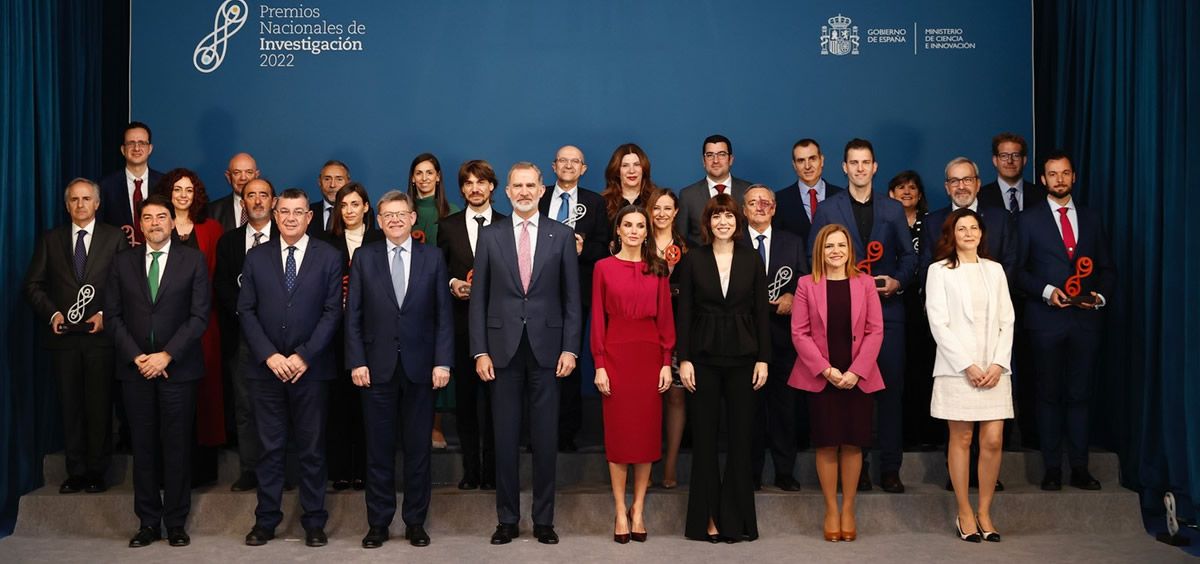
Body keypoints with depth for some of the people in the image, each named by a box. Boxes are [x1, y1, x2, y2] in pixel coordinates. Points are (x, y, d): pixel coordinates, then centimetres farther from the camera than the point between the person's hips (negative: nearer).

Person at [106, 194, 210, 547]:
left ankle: (176, 523, 9)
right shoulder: (123, 263, 10)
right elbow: (113, 315, 6)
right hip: (135, 368, 2)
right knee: (143, 446, 5)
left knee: (177, 446, 1)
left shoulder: (193, 260, 3)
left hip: (178, 368, -2)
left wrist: (167, 355, -11)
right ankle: (148, 522, 12)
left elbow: (200, 315, -3)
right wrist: (136, 356, -6)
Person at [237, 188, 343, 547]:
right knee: (269, 447, 7)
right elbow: (246, 311, 3)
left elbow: (332, 311, -3)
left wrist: (303, 356, -12)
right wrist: (269, 355, -9)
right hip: (266, 367, 1)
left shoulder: (329, 257, 2)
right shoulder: (256, 257, 7)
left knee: (312, 448, 5)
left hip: (311, 368, -1)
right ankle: (266, 519, 16)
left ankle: (314, 521, 14)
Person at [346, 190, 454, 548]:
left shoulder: (432, 258, 4)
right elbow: (353, 315, 3)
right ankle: (378, 523, 17)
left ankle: (415, 522, 18)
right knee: (379, 451, 7)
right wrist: (356, 362, -6)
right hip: (377, 368, 0)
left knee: (418, 449, 7)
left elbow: (443, 315, 2)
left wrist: (442, 362, -5)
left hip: (420, 367, 0)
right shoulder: (364, 258, 4)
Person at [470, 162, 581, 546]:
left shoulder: (561, 235, 4)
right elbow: (478, 298, 4)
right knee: (505, 438, 6)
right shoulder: (490, 236, 5)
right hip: (503, 348, 1)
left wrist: (570, 348, -4)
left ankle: (544, 520, 16)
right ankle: (507, 518, 17)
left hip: (546, 348, 0)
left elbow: (572, 297, 4)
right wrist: (480, 351, -3)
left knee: (545, 438, 5)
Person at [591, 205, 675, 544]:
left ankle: (638, 509, 15)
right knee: (617, 430, 2)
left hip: (650, 353, 2)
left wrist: (667, 362, -2)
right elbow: (597, 319, 0)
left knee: (647, 429, 4)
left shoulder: (658, 268, 7)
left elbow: (665, 317, 5)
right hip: (615, 353, -1)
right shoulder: (604, 267, 3)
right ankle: (620, 511, 11)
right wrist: (599, 364, -6)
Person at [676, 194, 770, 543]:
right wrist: (684, 359, -6)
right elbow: (684, 312, 0)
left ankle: (735, 517, 12)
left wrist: (763, 359, -2)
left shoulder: (752, 260, 4)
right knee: (705, 437, 3)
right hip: (704, 357, -1)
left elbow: (761, 311, 4)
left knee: (741, 436, 3)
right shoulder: (693, 260, 1)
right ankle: (707, 517, 12)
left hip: (742, 357, 1)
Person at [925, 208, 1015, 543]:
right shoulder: (940, 271, 3)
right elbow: (938, 323, -4)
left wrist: (998, 364, -4)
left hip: (994, 369, 3)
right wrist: (968, 365, -11)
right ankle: (965, 514, 9)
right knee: (961, 439, 1)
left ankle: (985, 513, 9)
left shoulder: (995, 270, 14)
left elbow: (1007, 321, 10)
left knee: (993, 440, -2)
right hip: (958, 368, -3)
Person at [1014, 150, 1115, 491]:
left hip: (1086, 319, 2)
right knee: (1049, 395, 4)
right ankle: (1052, 469, 10)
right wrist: (1046, 291, -13)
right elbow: (1018, 269, 0)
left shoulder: (1092, 219, 13)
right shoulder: (1029, 219, 4)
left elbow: (1107, 267, 13)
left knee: (1079, 395, 5)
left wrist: (1101, 295, -4)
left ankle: (1079, 469, 11)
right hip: (1046, 319, -2)